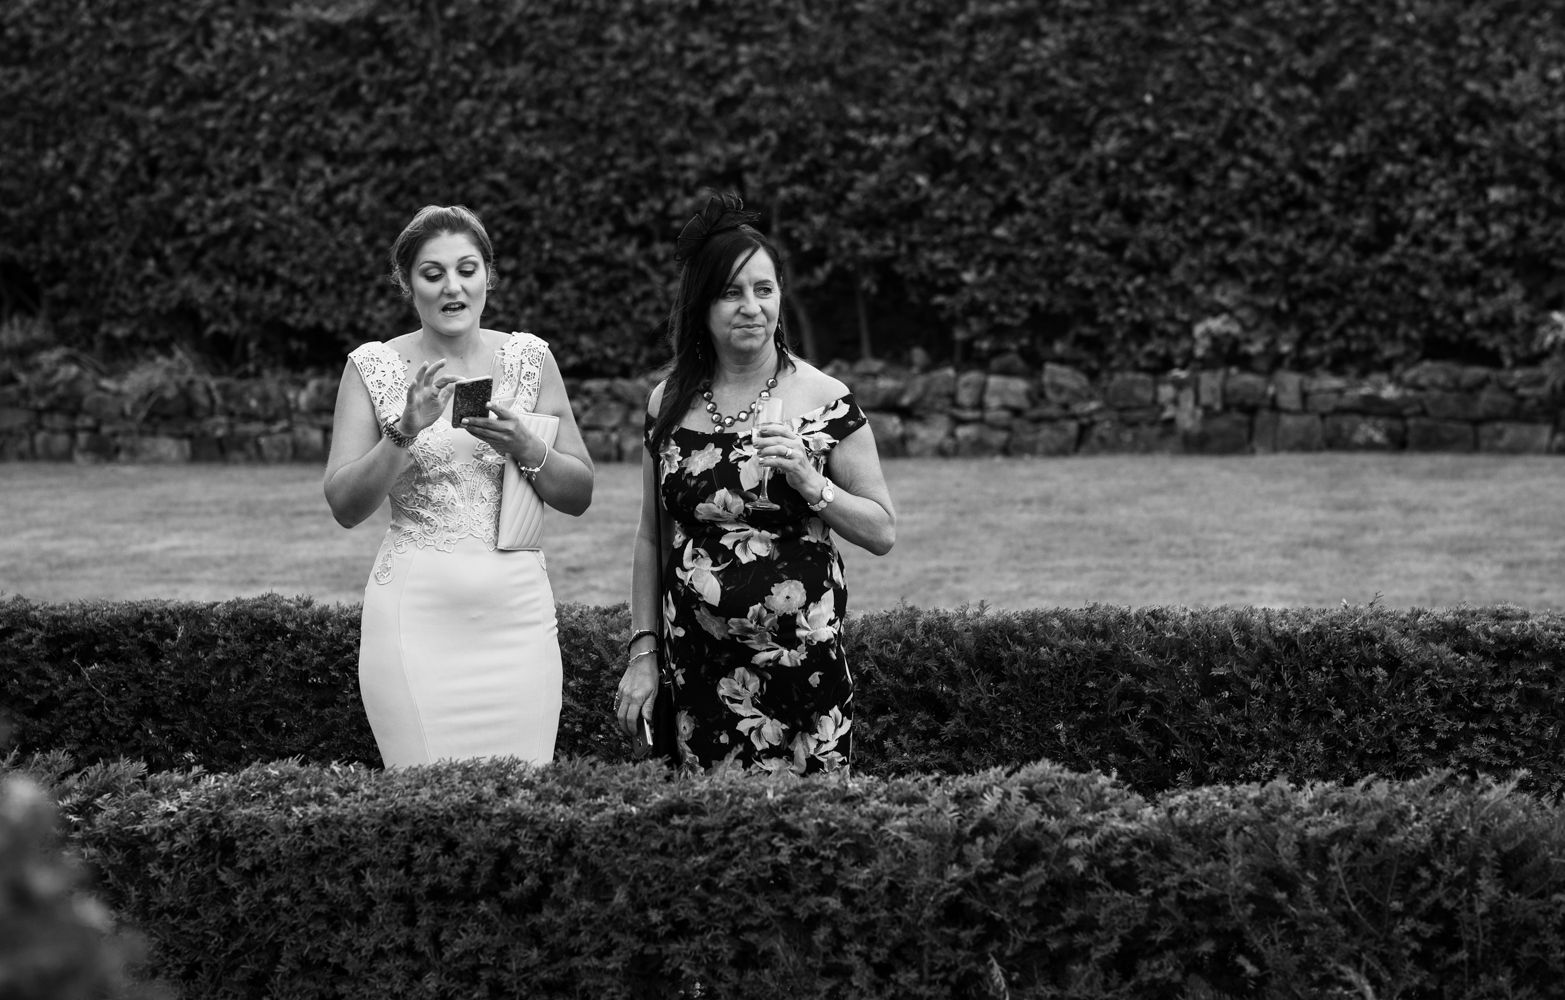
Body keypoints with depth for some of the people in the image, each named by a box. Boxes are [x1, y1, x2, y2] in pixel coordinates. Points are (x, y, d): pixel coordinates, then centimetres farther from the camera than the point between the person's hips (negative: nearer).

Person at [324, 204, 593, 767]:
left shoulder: (529, 358, 8)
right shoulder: (373, 367, 2)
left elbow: (579, 495, 8)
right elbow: (344, 507, -3)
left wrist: (521, 445, -10)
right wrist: (406, 430, -16)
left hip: (518, 609, 2)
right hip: (418, 610, -2)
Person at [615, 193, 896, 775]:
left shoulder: (824, 403, -3)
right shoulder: (670, 405, 6)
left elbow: (883, 533, 0)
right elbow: (653, 539, 13)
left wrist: (812, 486, -15)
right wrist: (644, 653, 10)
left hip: (802, 661, -2)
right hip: (698, 673, 2)